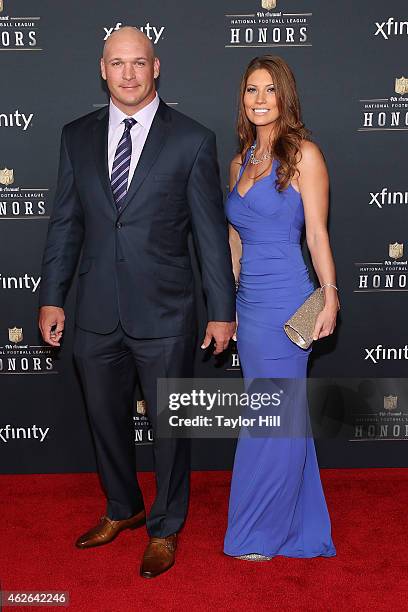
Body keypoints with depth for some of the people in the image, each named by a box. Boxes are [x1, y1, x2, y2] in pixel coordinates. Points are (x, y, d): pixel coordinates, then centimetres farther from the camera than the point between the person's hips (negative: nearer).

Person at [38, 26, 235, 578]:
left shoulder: (192, 140, -4)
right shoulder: (77, 137, 6)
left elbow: (211, 231, -4)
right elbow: (66, 223, 8)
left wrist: (222, 309, -4)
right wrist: (52, 297, 5)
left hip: (164, 315, -3)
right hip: (97, 315, 4)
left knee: (168, 426, 10)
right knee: (107, 421, 18)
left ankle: (165, 528, 33)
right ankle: (123, 510, 43)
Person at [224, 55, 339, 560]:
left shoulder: (303, 154, -3)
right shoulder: (240, 162, 15)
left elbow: (316, 233, -6)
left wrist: (330, 296, -12)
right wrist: (226, 303, 17)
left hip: (285, 302, -6)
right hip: (249, 304, 7)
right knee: (280, 416, 13)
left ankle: (260, 533, 17)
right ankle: (300, 526, 29)